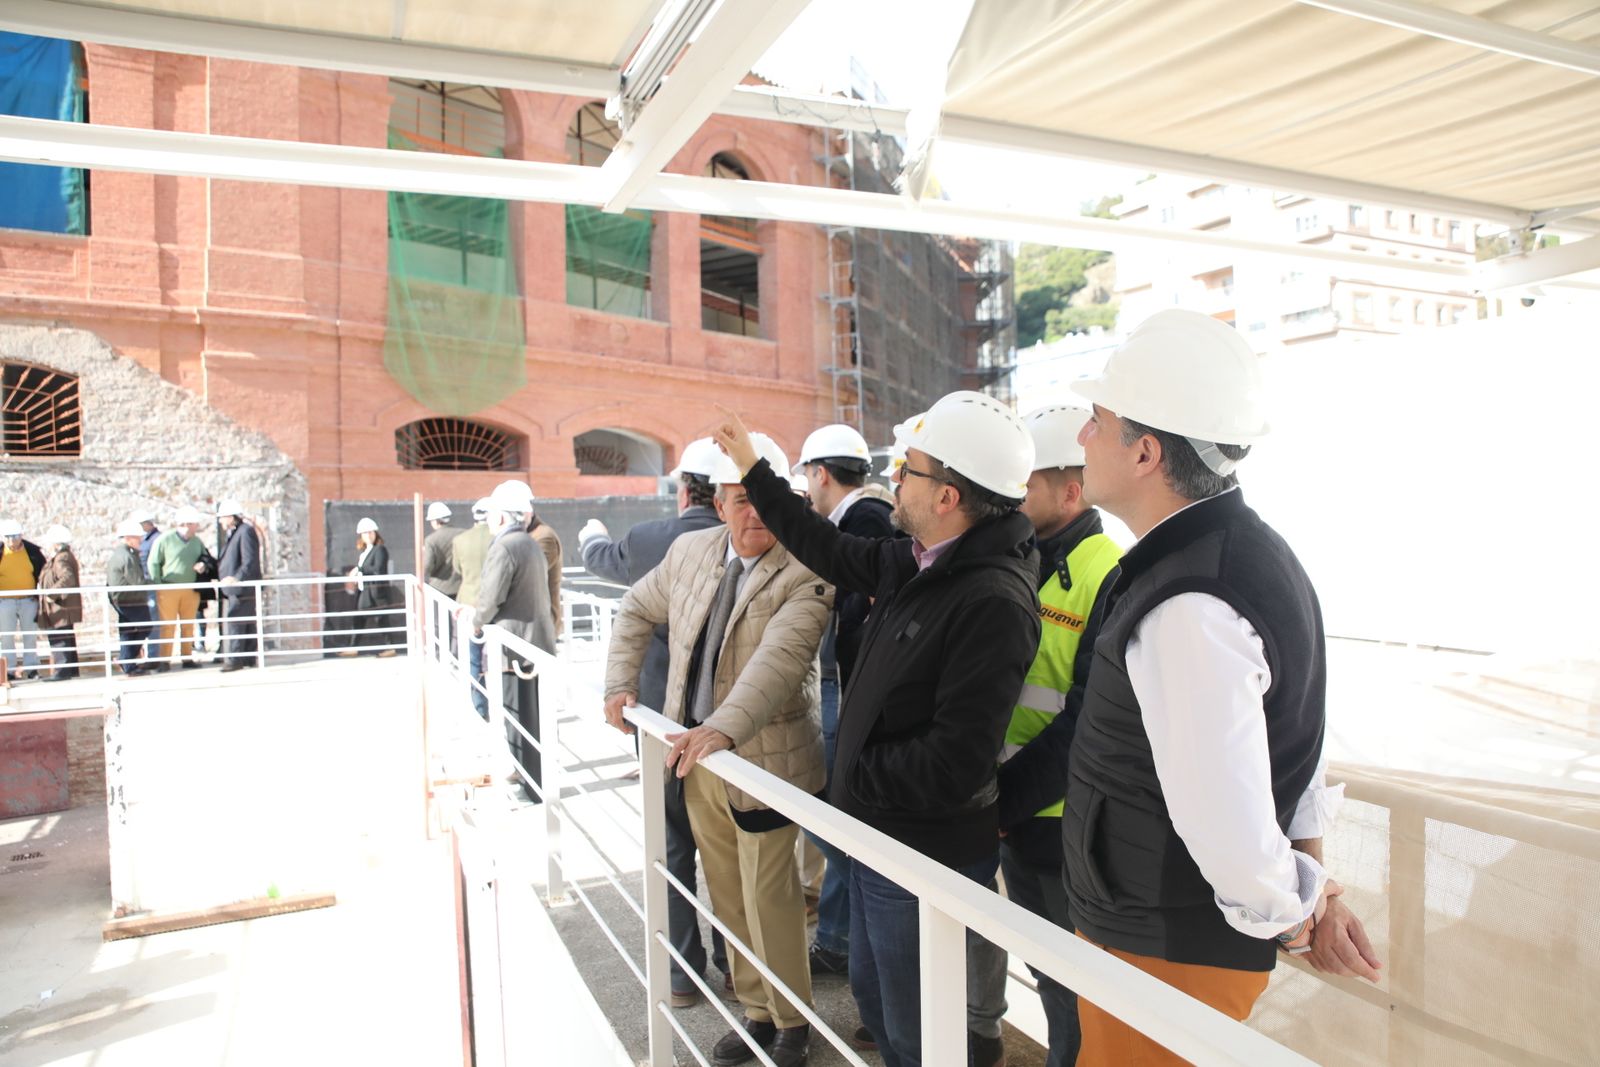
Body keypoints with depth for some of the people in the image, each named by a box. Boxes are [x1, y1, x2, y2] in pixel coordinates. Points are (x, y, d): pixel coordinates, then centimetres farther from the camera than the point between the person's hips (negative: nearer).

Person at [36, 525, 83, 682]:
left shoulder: (61, 559, -17)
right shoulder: (64, 556, 17)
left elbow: (67, 579, -31)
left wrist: (51, 594, -28)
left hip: (61, 610, -11)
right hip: (62, 610, 11)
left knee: (59, 640, -9)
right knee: (67, 639, 17)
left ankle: (61, 671, -9)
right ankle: (71, 669, 25)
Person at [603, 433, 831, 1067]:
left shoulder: (806, 573, -17)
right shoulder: (691, 549, 2)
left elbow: (780, 658, -30)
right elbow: (637, 611, 16)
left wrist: (724, 728, -42)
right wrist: (620, 683, 6)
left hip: (762, 757, -6)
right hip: (694, 751, 6)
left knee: (769, 897, 6)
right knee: (727, 894, 18)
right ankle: (756, 1011, 39)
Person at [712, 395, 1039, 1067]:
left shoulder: (992, 602, -28)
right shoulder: (914, 563, -1)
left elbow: (953, 763, -29)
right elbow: (832, 552, 15)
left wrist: (854, 777, -14)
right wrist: (752, 468, 20)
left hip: (929, 857, -9)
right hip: (879, 835, 9)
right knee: (872, 994, 27)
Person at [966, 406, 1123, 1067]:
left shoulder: (1111, 578, -18)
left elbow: (1089, 722, -21)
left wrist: (1003, 798, -17)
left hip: (1061, 820, -6)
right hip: (1008, 810, 6)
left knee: (1067, 982, 11)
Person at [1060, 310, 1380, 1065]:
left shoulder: (1188, 611, -30)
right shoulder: (1247, 548, 4)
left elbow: (1228, 820, -31)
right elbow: (1290, 733, 10)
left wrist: (1289, 911, -12)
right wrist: (1311, 874, 9)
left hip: (1164, 953, -9)